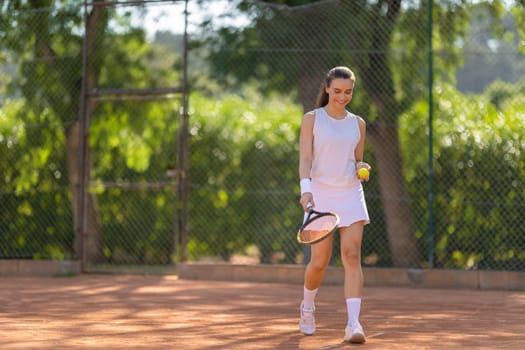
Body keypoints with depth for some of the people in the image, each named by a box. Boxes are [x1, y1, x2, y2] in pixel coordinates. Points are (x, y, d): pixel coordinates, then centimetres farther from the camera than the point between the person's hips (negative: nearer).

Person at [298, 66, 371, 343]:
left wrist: (362, 168, -5)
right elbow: (305, 158, -9)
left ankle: (353, 323, -18)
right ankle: (307, 308, 31)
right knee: (319, 261, 1)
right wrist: (305, 189, -25)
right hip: (321, 194, -2)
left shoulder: (357, 124, 11)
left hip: (351, 195, 2)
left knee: (352, 256, -12)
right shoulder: (312, 119, 1)